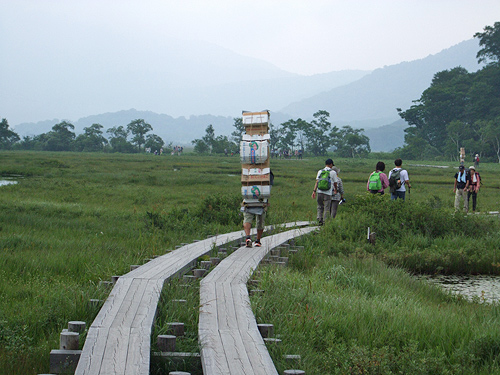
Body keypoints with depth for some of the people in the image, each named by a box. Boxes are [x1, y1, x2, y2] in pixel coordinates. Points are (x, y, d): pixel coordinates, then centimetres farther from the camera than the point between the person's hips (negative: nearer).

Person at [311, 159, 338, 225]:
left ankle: (319, 219, 4)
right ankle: (325, 221, 1)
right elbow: (335, 183, 9)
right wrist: (335, 190, 27)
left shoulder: (320, 171, 9)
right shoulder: (333, 172, 0)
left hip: (320, 192, 3)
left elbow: (317, 182, 1)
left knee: (320, 207, 14)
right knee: (327, 208, 2)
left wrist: (314, 191, -1)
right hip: (328, 192, -3)